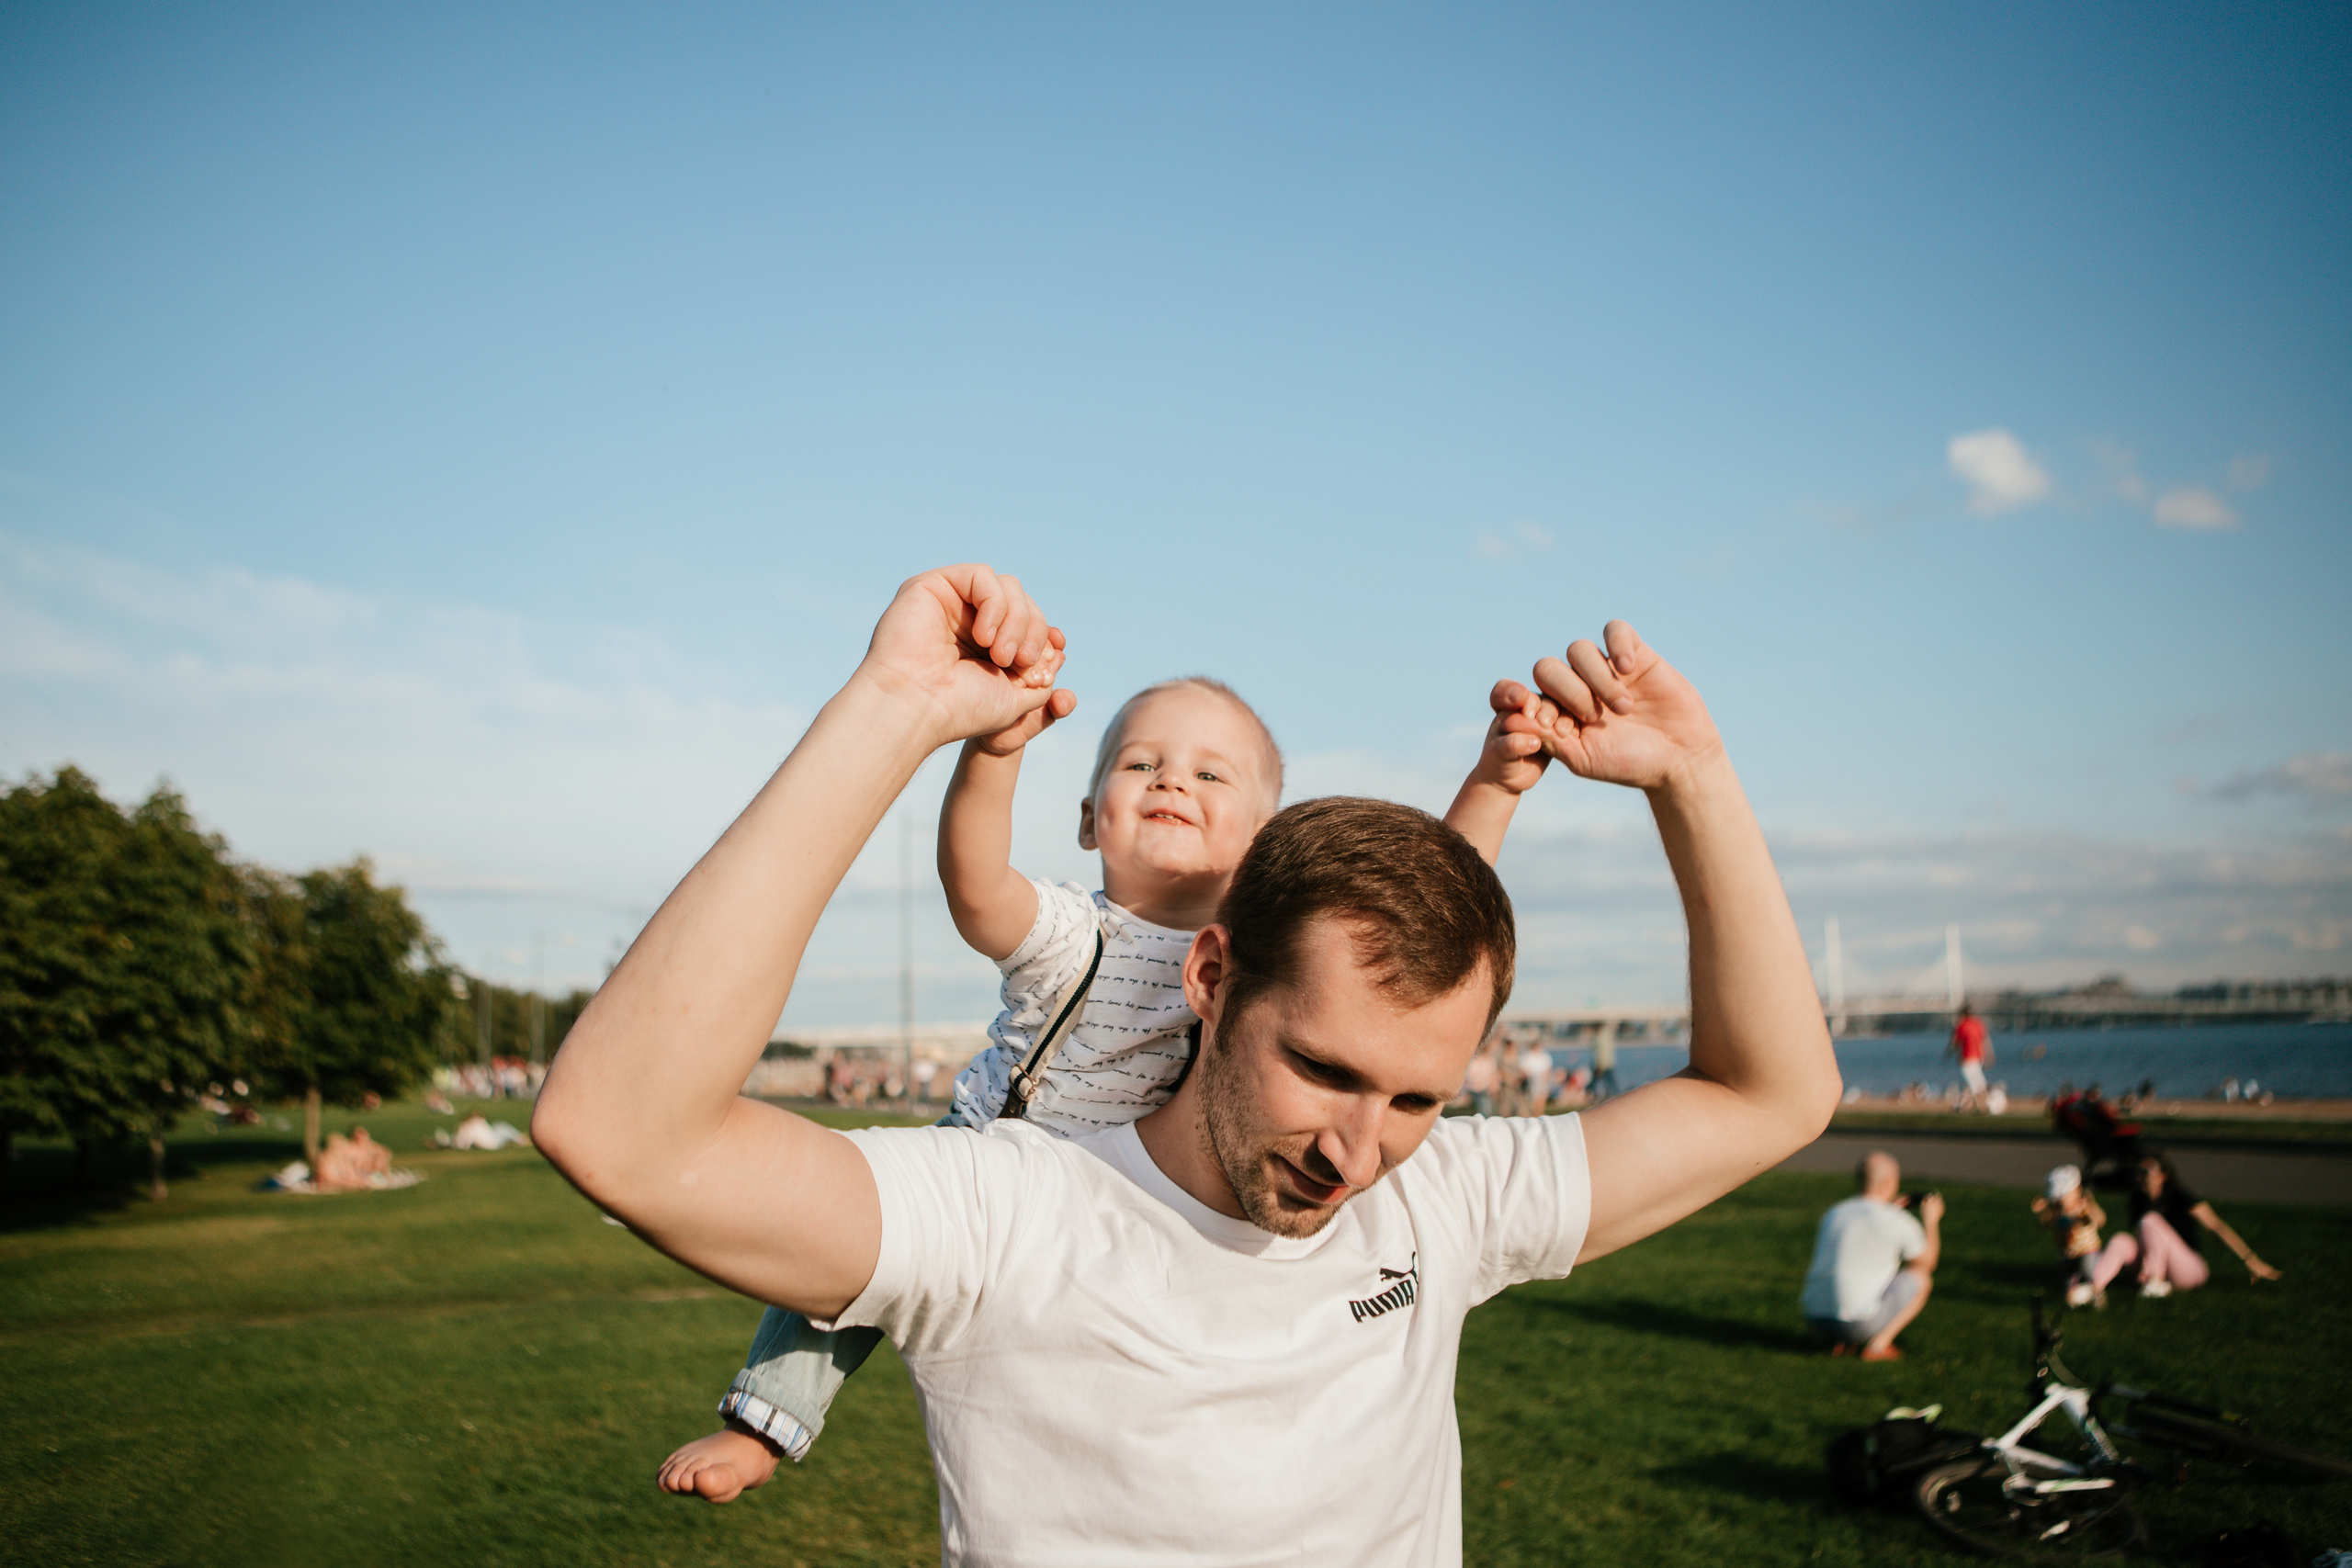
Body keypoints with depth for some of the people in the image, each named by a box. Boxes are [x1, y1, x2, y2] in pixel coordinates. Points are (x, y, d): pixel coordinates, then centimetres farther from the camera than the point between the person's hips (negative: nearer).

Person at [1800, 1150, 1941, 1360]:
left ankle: (1838, 1342, 14)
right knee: (1920, 1277, 15)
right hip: (1858, 1324, -5)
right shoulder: (1898, 1223, -3)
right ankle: (1878, 1345, 4)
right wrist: (1931, 1219, 31)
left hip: (1814, 1320, 6)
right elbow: (1928, 1262, 16)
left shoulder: (1832, 1214, 13)